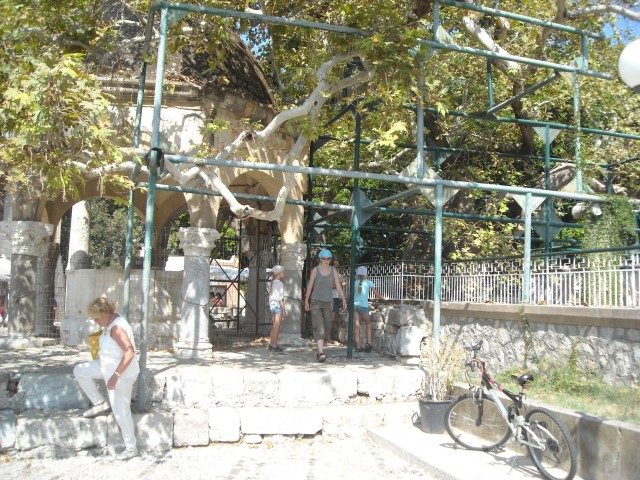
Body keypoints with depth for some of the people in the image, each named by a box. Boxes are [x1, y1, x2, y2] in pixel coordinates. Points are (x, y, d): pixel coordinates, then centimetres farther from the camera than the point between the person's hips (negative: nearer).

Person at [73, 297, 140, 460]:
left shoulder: (116, 327, -28)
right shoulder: (111, 323, 2)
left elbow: (130, 352, -35)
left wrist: (115, 376, -33)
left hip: (121, 374, -10)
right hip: (109, 367, 10)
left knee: (121, 412, 1)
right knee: (79, 370, 12)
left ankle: (131, 449, 17)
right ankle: (100, 403, 19)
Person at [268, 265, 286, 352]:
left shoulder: (273, 282, 12)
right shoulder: (279, 283, -13)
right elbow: (280, 297, -16)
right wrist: (283, 309, -13)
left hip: (272, 304, 9)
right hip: (278, 305, -9)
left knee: (274, 326, 14)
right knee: (277, 327, -3)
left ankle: (271, 345, 18)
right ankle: (274, 346, 0)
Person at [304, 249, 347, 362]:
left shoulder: (333, 271, 2)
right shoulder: (315, 270, -4)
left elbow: (338, 286, -4)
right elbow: (310, 286, 3)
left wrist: (344, 299, -14)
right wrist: (306, 300, 6)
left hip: (328, 302, 3)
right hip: (316, 301, -3)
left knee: (326, 327, 10)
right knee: (319, 327, -14)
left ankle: (320, 349, 30)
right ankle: (321, 353, -20)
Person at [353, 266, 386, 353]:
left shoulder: (355, 283, 7)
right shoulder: (368, 283, 1)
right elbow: (376, 294, 4)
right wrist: (384, 298, 16)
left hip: (354, 305, 2)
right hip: (363, 305, -2)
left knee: (356, 326, 3)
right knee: (368, 324, 12)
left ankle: (358, 346, 3)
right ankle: (368, 343, -3)